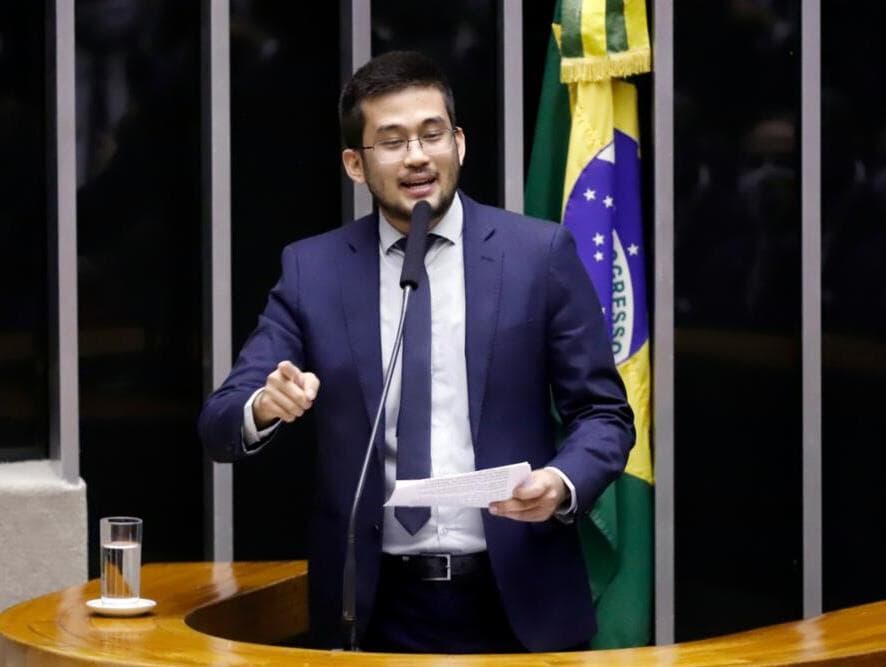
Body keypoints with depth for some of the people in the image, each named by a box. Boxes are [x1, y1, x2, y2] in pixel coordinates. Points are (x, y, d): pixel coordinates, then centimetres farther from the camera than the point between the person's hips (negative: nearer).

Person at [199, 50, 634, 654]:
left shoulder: (540, 253, -1)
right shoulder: (311, 269, 3)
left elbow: (604, 414, 2)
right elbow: (221, 425, 0)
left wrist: (564, 484, -19)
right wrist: (265, 405, -23)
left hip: (515, 598, -1)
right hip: (376, 606, 1)